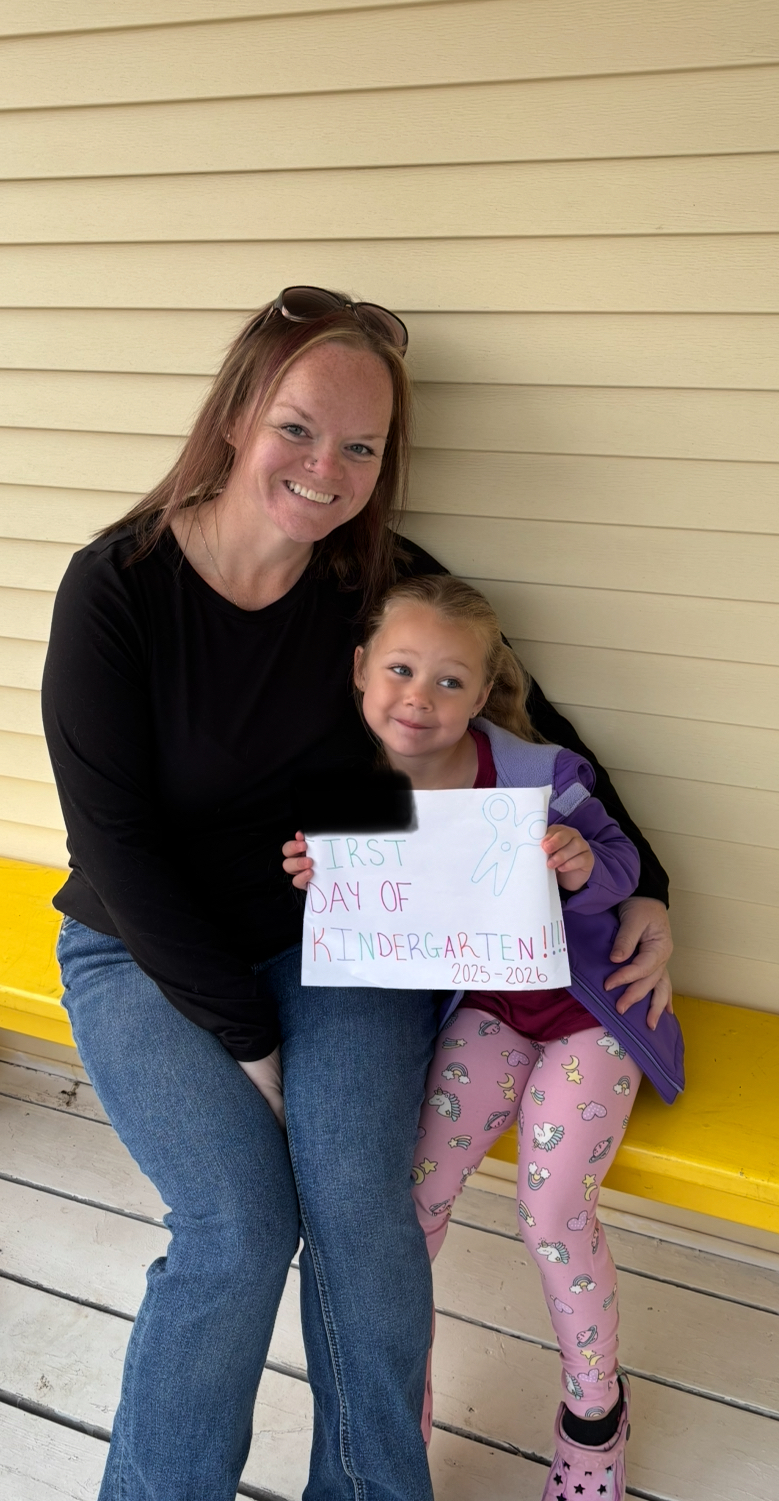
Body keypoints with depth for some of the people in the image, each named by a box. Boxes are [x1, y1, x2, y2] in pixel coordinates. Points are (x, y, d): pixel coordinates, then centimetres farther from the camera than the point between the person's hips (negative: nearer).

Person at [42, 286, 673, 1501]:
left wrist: (642, 890, -3)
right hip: (149, 956, -1)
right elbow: (113, 843, -15)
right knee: (240, 1226, -18)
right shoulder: (116, 587, -15)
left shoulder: (390, 586, -8)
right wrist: (244, 1037, -16)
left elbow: (534, 735, 5)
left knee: (358, 1197, -19)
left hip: (341, 937, 2)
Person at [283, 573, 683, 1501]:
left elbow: (618, 863, -13)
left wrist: (583, 869, -37)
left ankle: (595, 1408, 26)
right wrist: (320, 881, -21)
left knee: (552, 1215, -5)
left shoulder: (532, 776, -27)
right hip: (485, 1006, 4)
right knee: (413, 1196, -3)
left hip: (584, 1005, -3)